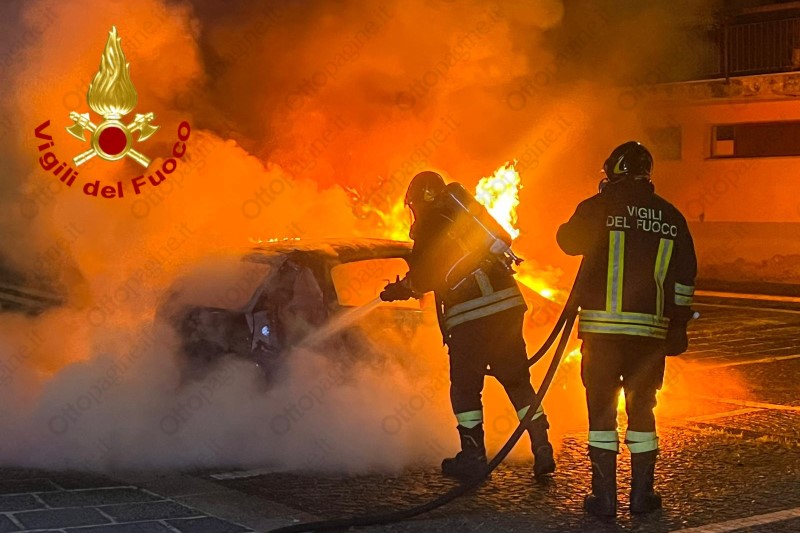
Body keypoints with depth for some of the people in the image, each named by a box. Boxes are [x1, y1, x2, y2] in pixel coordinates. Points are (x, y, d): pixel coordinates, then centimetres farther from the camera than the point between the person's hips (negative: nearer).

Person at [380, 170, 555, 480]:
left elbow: (424, 274, -5)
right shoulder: (463, 214, 21)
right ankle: (541, 448, 9)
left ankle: (473, 456, 9)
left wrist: (401, 289, 16)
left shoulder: (429, 225, -1)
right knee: (518, 380, 13)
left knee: (465, 386, 7)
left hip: (471, 314, -7)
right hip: (509, 303, 7)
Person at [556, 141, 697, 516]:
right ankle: (642, 493, 17)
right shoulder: (670, 216, 8)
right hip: (650, 328, 3)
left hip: (602, 326, -3)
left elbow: (569, 241, 8)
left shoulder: (599, 207, -4)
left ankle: (604, 496, 6)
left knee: (601, 408, 5)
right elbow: (684, 277, 9)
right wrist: (679, 325, 16)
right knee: (642, 408, 14)